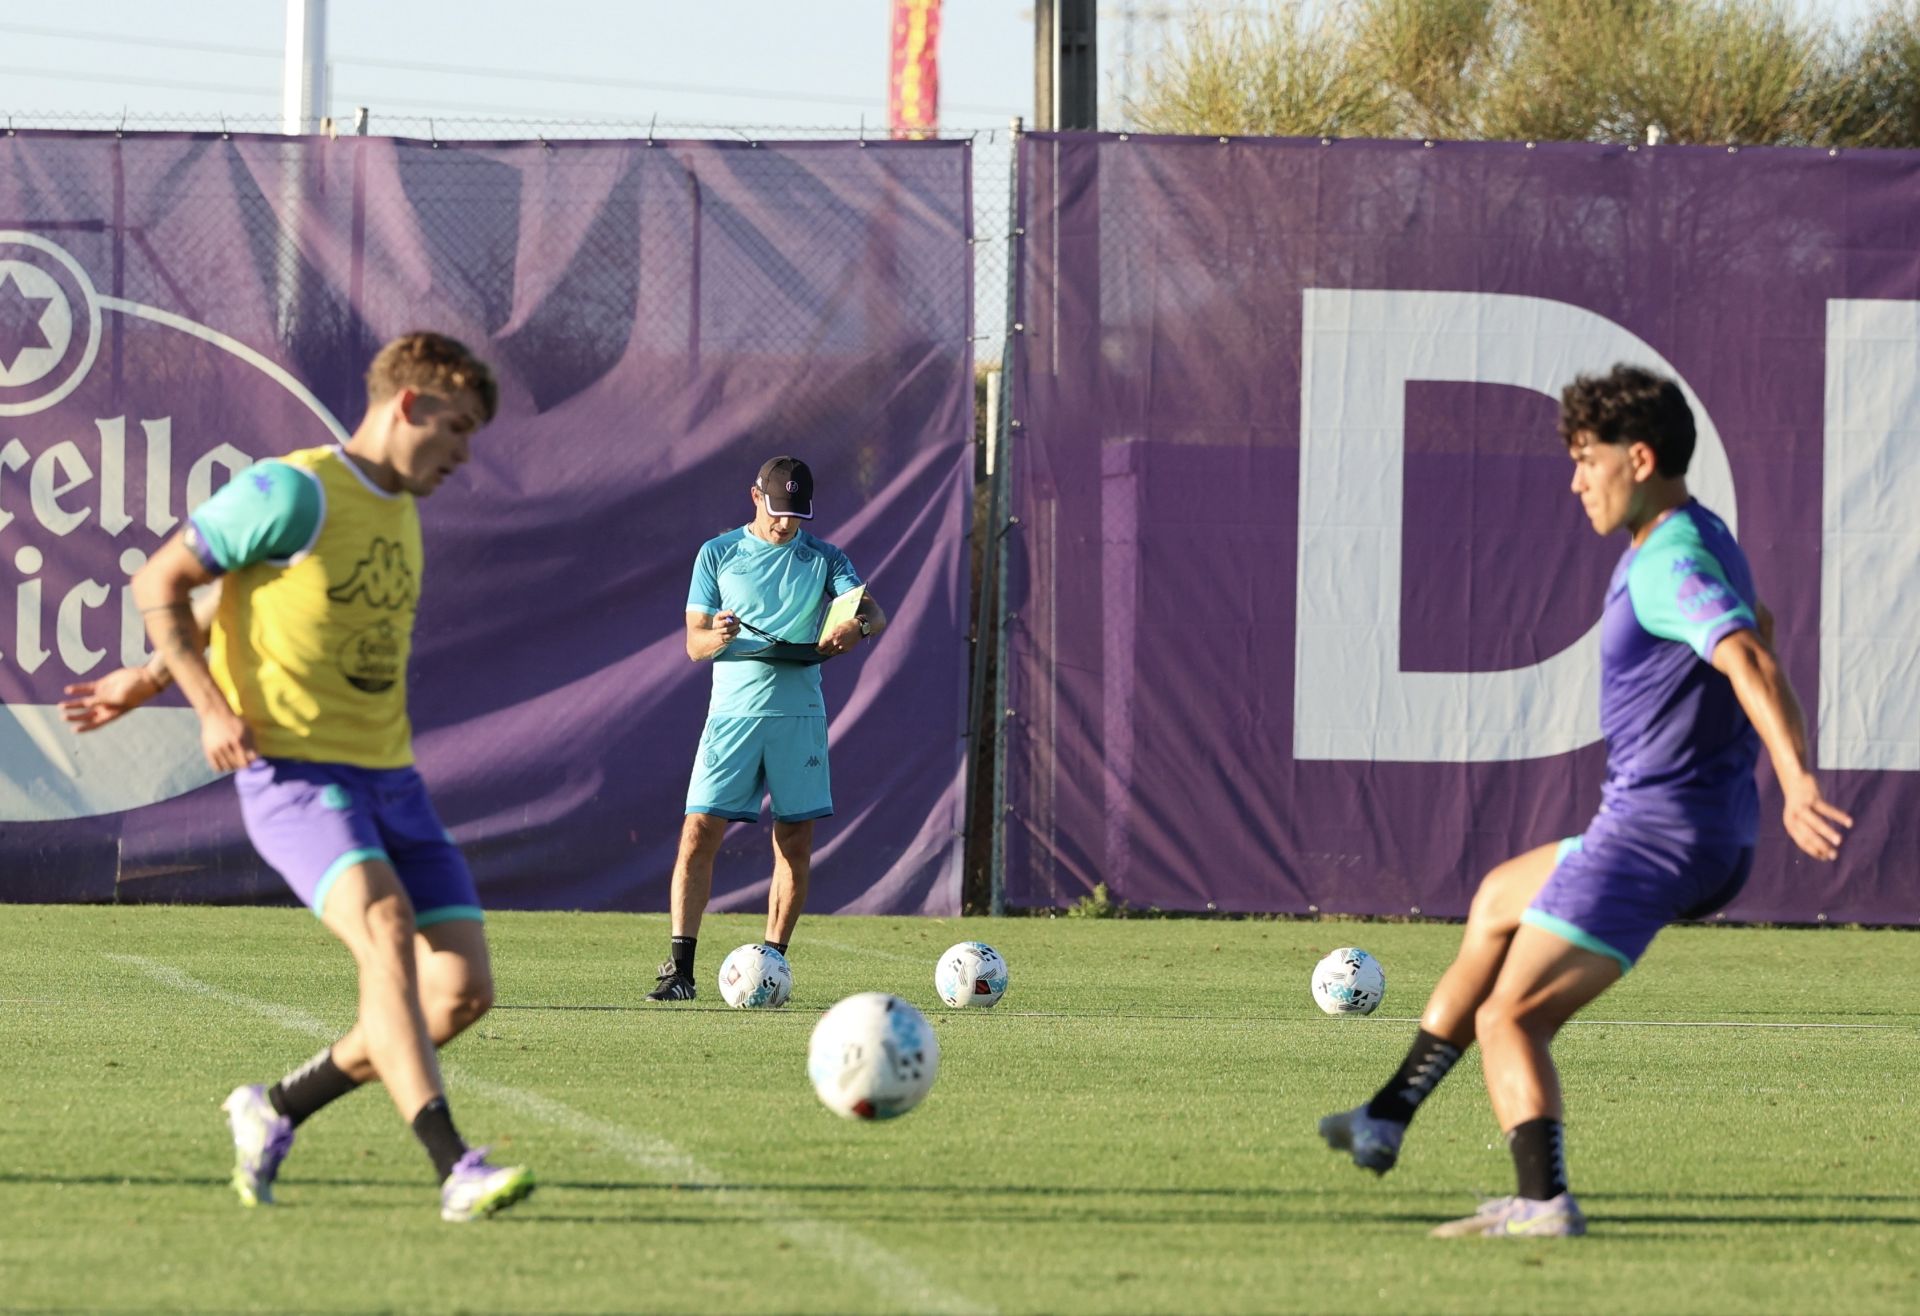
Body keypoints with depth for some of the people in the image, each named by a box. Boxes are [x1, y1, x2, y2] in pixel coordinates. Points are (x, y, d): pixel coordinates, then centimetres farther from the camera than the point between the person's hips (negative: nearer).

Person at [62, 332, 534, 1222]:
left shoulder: (401, 515, 16)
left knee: (463, 989, -3)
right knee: (385, 931, -30)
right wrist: (211, 704, -14)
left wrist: (150, 682, 24)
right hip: (292, 772, -8)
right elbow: (160, 582, -6)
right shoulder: (294, 494, -9)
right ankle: (455, 1169, -39)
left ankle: (277, 1114, 16)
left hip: (390, 777, 8)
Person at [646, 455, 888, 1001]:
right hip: (733, 712, -1)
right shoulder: (718, 555, 6)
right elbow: (694, 644, 4)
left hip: (799, 715, 1)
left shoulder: (824, 559, 7)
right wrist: (717, 637, -20)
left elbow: (875, 614, -5)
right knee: (699, 833, -10)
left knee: (795, 842, 1)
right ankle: (680, 967, -9)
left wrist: (856, 627, -29)